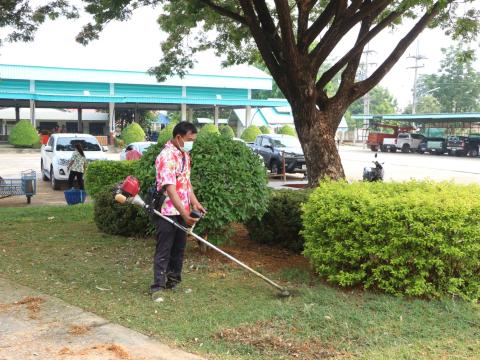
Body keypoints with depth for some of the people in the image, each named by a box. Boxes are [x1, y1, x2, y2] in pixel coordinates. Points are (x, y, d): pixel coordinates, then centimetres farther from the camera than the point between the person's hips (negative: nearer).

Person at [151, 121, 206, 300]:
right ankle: (158, 287, 5)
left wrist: (195, 203, 4)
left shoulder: (185, 155, 9)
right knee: (163, 250, -2)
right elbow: (170, 188, -27)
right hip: (167, 211, -9)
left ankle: (173, 281, 27)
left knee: (179, 248, 15)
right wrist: (184, 214, -30)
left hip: (182, 211, 9)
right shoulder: (166, 157, -21)